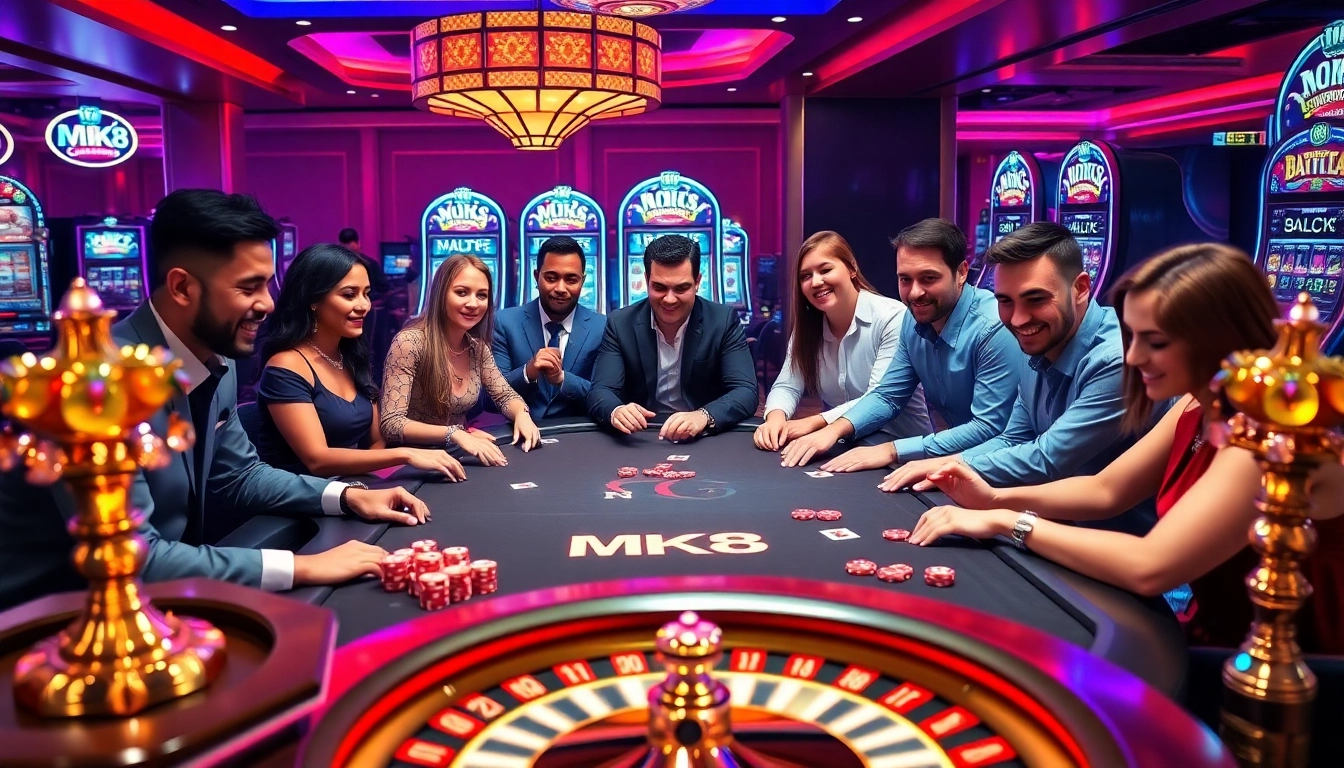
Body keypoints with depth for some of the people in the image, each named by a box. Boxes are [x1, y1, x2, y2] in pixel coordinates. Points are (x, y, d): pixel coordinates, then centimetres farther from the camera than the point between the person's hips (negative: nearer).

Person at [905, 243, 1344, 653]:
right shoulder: (1202, 406, 0)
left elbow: (1149, 568, -33)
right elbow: (1105, 491, 9)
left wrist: (1007, 522, -23)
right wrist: (996, 499, -7)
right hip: (1216, 638, 7)